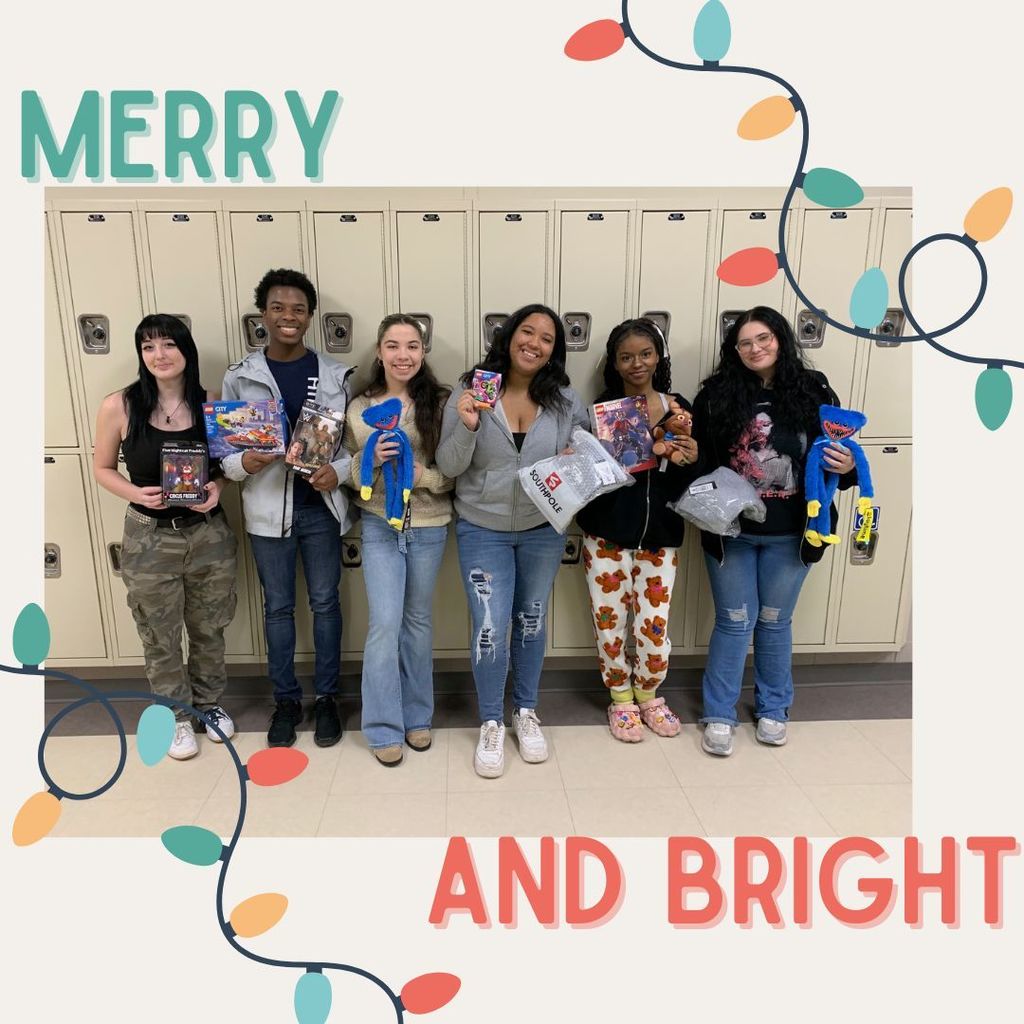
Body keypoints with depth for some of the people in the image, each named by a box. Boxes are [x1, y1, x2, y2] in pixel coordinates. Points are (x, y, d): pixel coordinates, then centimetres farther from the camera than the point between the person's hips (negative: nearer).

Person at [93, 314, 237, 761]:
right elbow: (102, 468, 1)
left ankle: (208, 704, 41)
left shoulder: (210, 404, -4)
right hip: (149, 539, -1)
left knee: (209, 629, 17)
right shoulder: (118, 407, -10)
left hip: (209, 533, 2)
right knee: (160, 637, 12)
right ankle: (177, 716, 35)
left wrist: (217, 488, -12)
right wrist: (135, 493, -18)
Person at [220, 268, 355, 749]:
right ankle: (285, 700, 29)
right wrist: (243, 462, -20)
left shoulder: (336, 375, 0)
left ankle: (326, 697, 28)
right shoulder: (239, 377, -1)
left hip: (322, 507, 0)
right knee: (278, 606, 12)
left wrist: (339, 471, -17)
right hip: (268, 509, 0)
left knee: (325, 602, 10)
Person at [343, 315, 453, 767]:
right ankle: (384, 728, 15)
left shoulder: (441, 403, -5)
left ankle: (417, 716, 31)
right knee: (384, 623, -2)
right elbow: (350, 473, 3)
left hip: (429, 528, 0)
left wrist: (423, 474, -22)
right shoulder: (360, 407, -1)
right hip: (380, 526, 0)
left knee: (418, 620, 13)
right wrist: (371, 460, -17)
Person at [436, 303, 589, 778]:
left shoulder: (566, 400, -3)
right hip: (483, 531, -2)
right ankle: (491, 724, 21)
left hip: (544, 530, 2)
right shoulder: (470, 392, -8)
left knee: (531, 622, 16)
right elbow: (448, 467, -10)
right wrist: (467, 427, -27)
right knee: (490, 630, -2)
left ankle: (526, 711, 36)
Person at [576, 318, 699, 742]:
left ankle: (648, 696, 35)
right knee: (610, 621, 9)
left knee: (654, 625, 7)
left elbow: (686, 483, 6)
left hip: (659, 535, 2)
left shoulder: (678, 408, 2)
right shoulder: (602, 408, -5)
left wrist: (690, 460, -14)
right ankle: (620, 700, 32)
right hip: (607, 534, -1)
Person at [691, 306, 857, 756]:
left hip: (790, 535, 1)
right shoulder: (716, 395, -7)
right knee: (734, 622, 9)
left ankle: (773, 708, 37)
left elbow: (838, 454, 5)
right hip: (730, 532, -1)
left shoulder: (814, 391, -3)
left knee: (775, 621, 16)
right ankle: (719, 715, 26)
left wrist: (848, 467, -16)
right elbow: (697, 459, -4)